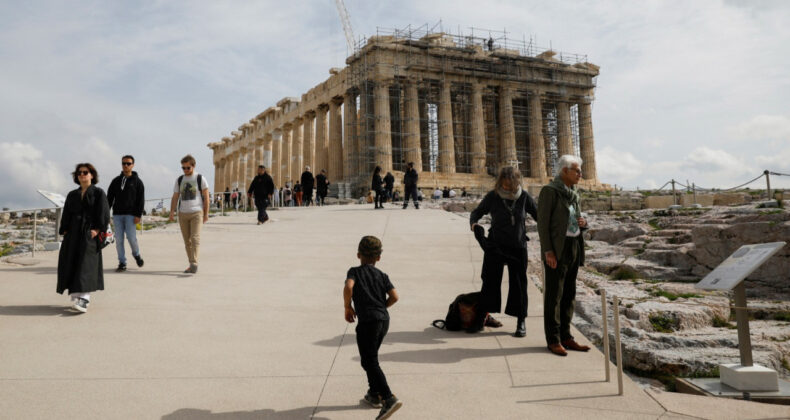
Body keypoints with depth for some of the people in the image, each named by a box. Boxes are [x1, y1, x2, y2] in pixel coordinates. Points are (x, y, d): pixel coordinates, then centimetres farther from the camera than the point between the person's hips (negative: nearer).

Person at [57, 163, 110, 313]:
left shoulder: (98, 193, 4)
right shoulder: (72, 195, 18)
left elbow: (104, 214, -4)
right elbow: (66, 215, 17)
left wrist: (97, 229, -15)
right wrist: (65, 231, 4)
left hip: (90, 233, -5)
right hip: (73, 234, 6)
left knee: (86, 264, -15)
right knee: (71, 265, 2)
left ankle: (83, 300, -23)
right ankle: (76, 296, 12)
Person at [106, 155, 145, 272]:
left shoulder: (137, 181, 4)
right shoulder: (116, 181, 13)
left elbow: (141, 200, -1)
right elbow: (109, 197, 14)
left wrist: (138, 215, -10)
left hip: (131, 215, -3)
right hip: (117, 215, 3)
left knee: (131, 237, -10)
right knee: (119, 239, 0)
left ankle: (136, 255, 19)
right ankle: (122, 263, 6)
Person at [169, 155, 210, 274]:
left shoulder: (200, 179, 1)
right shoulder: (179, 180, 12)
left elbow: (206, 197, 0)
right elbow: (175, 197, 11)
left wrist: (206, 213, -4)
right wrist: (172, 212, -2)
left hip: (197, 213, -4)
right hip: (183, 214, 4)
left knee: (195, 238, -15)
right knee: (187, 241, 7)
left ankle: (194, 264, -21)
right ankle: (192, 265, 14)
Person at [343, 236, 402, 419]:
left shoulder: (355, 271, 0)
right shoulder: (382, 275, 11)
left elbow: (348, 287, -20)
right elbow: (394, 296, 1)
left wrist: (348, 308, -6)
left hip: (367, 321, -6)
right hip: (384, 320, 6)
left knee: (370, 362, -5)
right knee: (371, 357, 24)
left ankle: (389, 398, -16)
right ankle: (374, 394, 32)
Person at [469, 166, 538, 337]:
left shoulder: (524, 197, -4)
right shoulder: (492, 197, -6)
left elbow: (538, 215, 5)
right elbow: (477, 212, 4)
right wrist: (474, 223, -16)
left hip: (518, 248, 0)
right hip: (495, 246, 0)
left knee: (518, 283, 6)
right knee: (490, 281, 4)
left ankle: (521, 322, 17)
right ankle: (480, 318, 15)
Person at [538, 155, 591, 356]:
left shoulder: (573, 194, 15)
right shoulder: (549, 191, -8)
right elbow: (542, 222, -13)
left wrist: (583, 223, -2)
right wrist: (548, 251, -19)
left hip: (573, 247, 8)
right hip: (556, 249, -8)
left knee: (569, 294, 9)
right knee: (554, 294, -3)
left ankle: (565, 337, 17)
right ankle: (553, 340, 3)